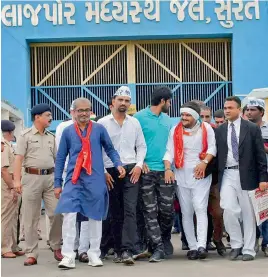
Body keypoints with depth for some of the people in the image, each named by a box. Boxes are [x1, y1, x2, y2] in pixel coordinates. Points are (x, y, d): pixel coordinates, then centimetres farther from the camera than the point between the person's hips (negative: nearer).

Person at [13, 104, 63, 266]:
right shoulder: (26, 136, 1)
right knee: (31, 218, 0)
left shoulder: (51, 137, 14)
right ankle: (31, 254, 5)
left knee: (57, 213, 0)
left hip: (50, 178, 4)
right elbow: (19, 159, -5)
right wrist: (17, 180, -14)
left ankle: (56, 247, 18)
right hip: (32, 178, -4)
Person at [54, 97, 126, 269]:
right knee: (69, 215, -11)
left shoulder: (99, 129, 4)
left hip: (95, 180, 0)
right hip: (73, 180, 0)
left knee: (95, 217, 6)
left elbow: (110, 149, 12)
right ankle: (68, 256, -8)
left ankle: (94, 254, 17)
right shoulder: (68, 132, 7)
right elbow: (60, 158, 11)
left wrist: (118, 164, -8)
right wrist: (57, 183, 8)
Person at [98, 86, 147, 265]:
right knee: (115, 213, 6)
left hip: (131, 170, 1)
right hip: (111, 172, -1)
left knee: (130, 210, -11)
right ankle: (118, 249, 15)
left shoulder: (135, 123, 10)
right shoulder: (102, 123, 3)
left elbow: (141, 146, 13)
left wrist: (139, 165, -1)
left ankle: (127, 250, -16)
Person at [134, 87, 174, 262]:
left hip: (165, 170, 4)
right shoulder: (140, 117, -2)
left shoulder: (167, 119, 15)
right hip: (147, 170, -4)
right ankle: (158, 247, 2)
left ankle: (165, 239, 26)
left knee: (167, 209, 3)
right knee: (150, 211, -2)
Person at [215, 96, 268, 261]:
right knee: (229, 210, -10)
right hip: (227, 175, 2)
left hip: (246, 175, -2)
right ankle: (236, 244, 9)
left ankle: (249, 249, 13)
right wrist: (215, 177, 2)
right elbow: (217, 154, 9)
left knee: (248, 213, 3)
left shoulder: (252, 128, 1)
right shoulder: (219, 131, 8)